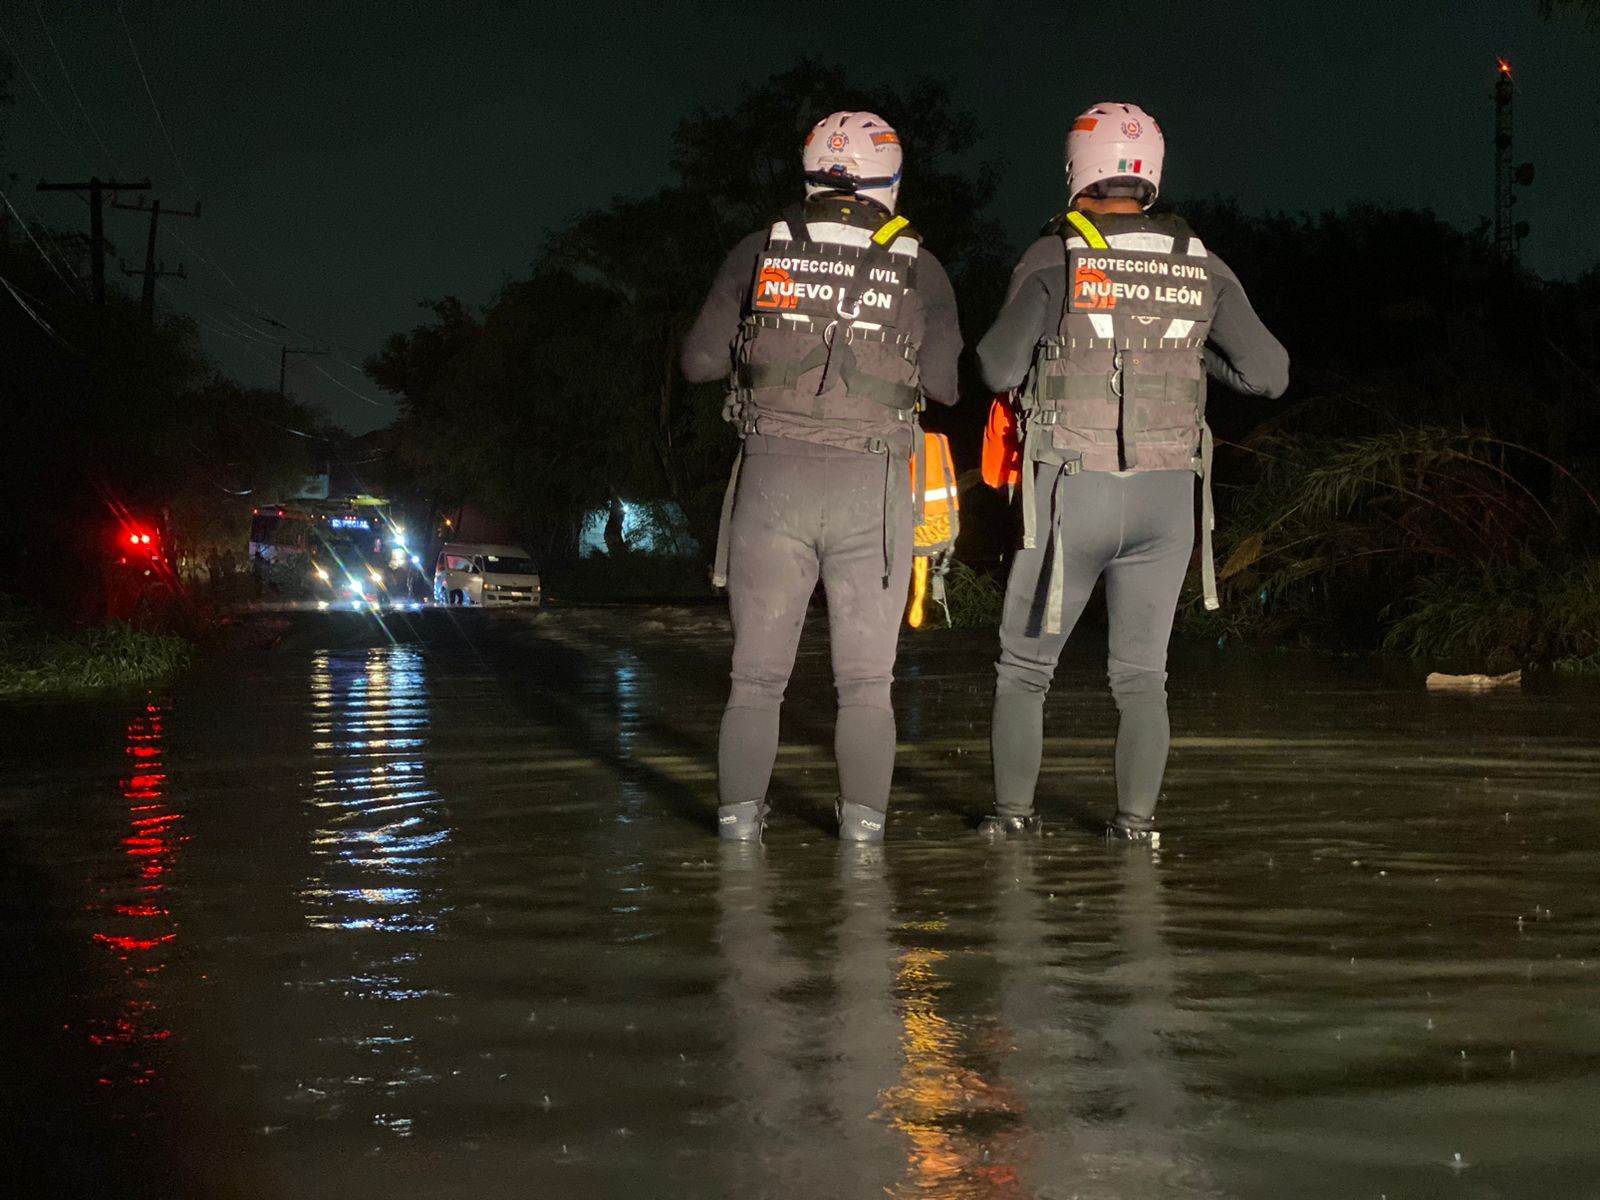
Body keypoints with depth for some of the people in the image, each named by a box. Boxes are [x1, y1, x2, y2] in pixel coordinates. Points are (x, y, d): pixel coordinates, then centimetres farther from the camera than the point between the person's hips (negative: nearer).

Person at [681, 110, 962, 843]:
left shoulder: (759, 253, 5)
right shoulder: (919, 268, 4)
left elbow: (699, 361, 5)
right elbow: (945, 384, -2)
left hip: (772, 477, 1)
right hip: (872, 487, -1)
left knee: (757, 673, 9)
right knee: (865, 680, 8)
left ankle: (739, 811, 4)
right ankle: (862, 817, 4)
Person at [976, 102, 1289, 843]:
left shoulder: (1054, 258, -7)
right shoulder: (1200, 266, 3)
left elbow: (1001, 369, -12)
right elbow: (1269, 373, 4)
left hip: (1073, 491, -2)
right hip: (1167, 496, 3)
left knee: (1025, 664, 12)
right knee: (1141, 672, 11)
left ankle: (1013, 808, 6)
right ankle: (1137, 816, 0)